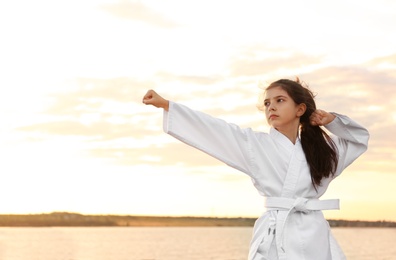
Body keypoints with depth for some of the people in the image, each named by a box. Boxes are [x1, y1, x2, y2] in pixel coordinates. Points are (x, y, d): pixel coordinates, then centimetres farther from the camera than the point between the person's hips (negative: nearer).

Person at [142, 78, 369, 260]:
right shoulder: (256, 145, 4)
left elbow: (360, 137, 27)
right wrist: (165, 104, -5)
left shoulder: (322, 148, 14)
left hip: (314, 237, 3)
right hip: (274, 237, -3)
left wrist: (333, 121, 9)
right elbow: (211, 129, -1)